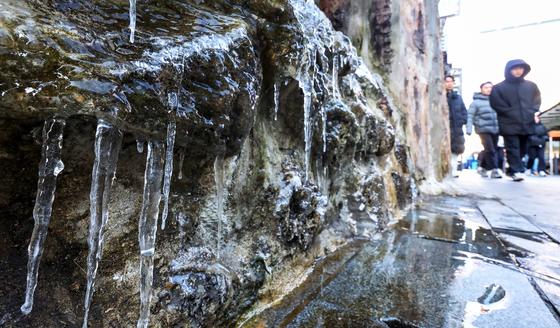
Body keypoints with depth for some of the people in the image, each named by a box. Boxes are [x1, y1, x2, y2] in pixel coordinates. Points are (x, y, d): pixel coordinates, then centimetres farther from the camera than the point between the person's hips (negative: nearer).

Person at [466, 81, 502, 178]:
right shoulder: (476, 102, -3)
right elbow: (470, 116, -7)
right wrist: (469, 129, -15)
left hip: (495, 129, 6)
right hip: (484, 130, -6)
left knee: (494, 150, 11)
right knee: (490, 150, -13)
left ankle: (483, 168, 26)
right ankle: (494, 170, -6)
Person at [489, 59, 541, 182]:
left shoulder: (531, 86, 14)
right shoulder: (499, 88, 1)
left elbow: (536, 102, 15)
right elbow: (496, 104, -6)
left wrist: (532, 114, -3)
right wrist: (513, 114, -9)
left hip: (527, 124, 4)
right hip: (510, 125, -4)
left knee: (523, 149, 9)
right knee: (513, 149, -7)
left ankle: (514, 169, 23)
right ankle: (516, 171, -6)